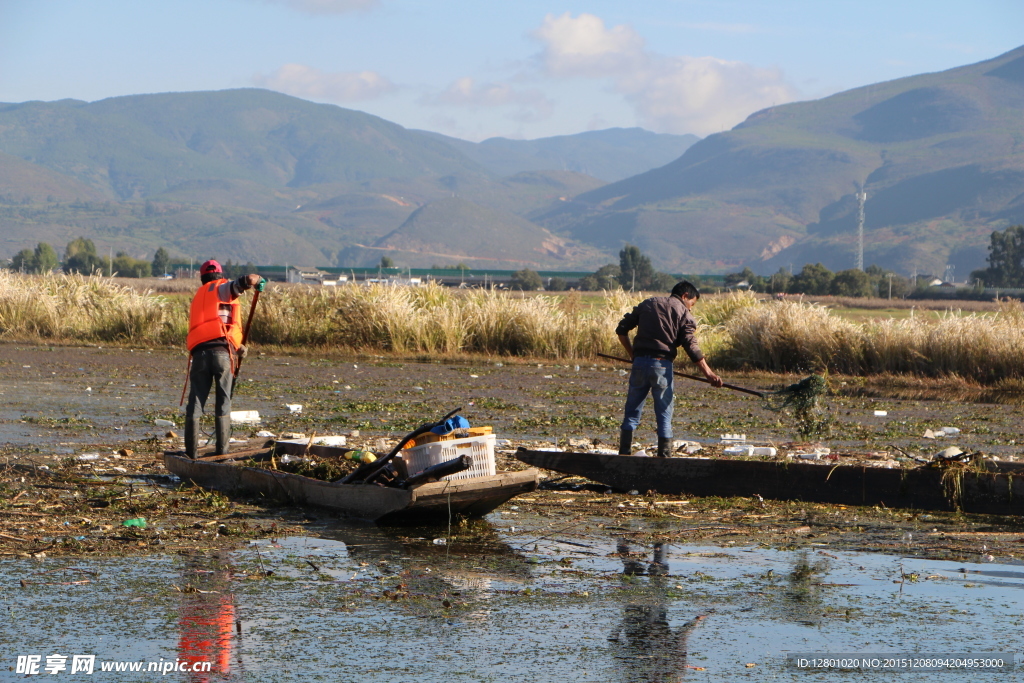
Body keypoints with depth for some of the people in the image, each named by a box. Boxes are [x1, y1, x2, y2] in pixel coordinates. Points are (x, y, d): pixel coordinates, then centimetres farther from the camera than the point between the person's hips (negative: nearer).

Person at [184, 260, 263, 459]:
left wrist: (236, 347, 22)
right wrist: (258, 280, 13)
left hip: (199, 351, 4)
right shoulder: (221, 289, 9)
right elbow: (246, 280, -10)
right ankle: (221, 452, 0)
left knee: (195, 403, 5)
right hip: (222, 350, -4)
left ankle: (190, 452, 1)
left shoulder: (199, 296, 29)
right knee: (223, 404, 2)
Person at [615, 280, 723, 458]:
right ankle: (663, 457, 4)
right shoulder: (684, 314, 3)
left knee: (632, 412, 11)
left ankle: (623, 455, 7)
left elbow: (621, 329, 12)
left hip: (640, 362, 3)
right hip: (662, 365, -3)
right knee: (664, 416, 6)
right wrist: (709, 374, -11)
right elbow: (691, 347, -9)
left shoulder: (648, 304, 16)